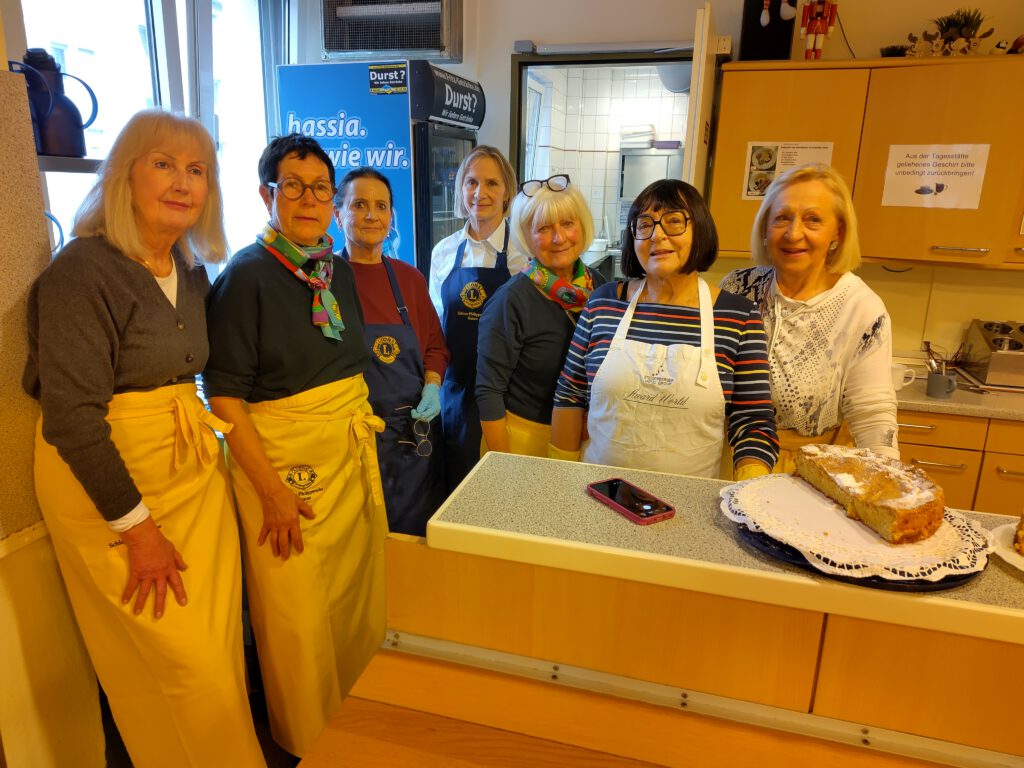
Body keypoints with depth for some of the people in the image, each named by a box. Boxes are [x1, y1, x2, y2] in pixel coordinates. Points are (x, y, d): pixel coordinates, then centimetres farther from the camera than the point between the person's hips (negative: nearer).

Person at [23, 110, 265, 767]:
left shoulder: (192, 272, 8)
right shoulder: (81, 271, -15)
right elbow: (72, 417, -18)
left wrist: (205, 424, 7)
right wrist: (138, 527, -16)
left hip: (194, 466, 7)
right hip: (108, 481, -6)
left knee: (220, 640, 13)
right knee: (184, 661, 1)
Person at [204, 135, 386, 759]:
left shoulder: (340, 269, 7)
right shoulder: (247, 273, -12)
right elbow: (225, 393, -15)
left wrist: (361, 423, 12)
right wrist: (273, 491, -18)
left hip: (353, 450, 7)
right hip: (281, 456, -6)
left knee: (359, 594, 17)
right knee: (298, 612, 6)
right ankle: (307, 740, 34)